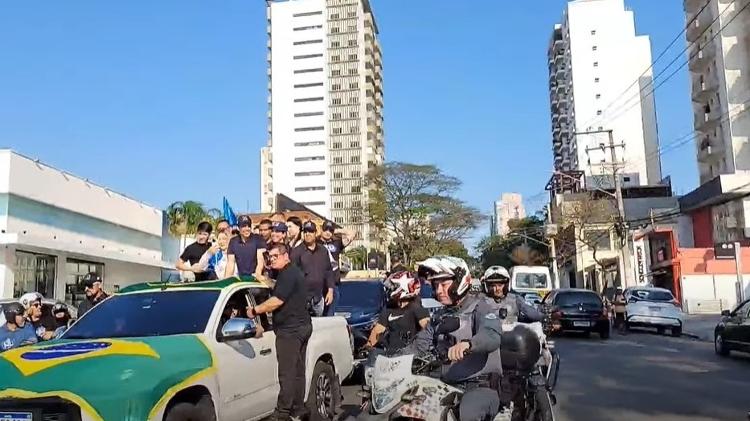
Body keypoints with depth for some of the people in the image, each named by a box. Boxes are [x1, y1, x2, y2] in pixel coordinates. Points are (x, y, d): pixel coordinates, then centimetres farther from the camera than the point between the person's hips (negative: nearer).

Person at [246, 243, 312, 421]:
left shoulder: (288, 274, -14)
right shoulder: (295, 272, 19)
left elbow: (277, 301, -20)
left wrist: (255, 310, -11)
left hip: (290, 329, -11)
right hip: (302, 326, 11)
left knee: (287, 373, -8)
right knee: (298, 371, 13)